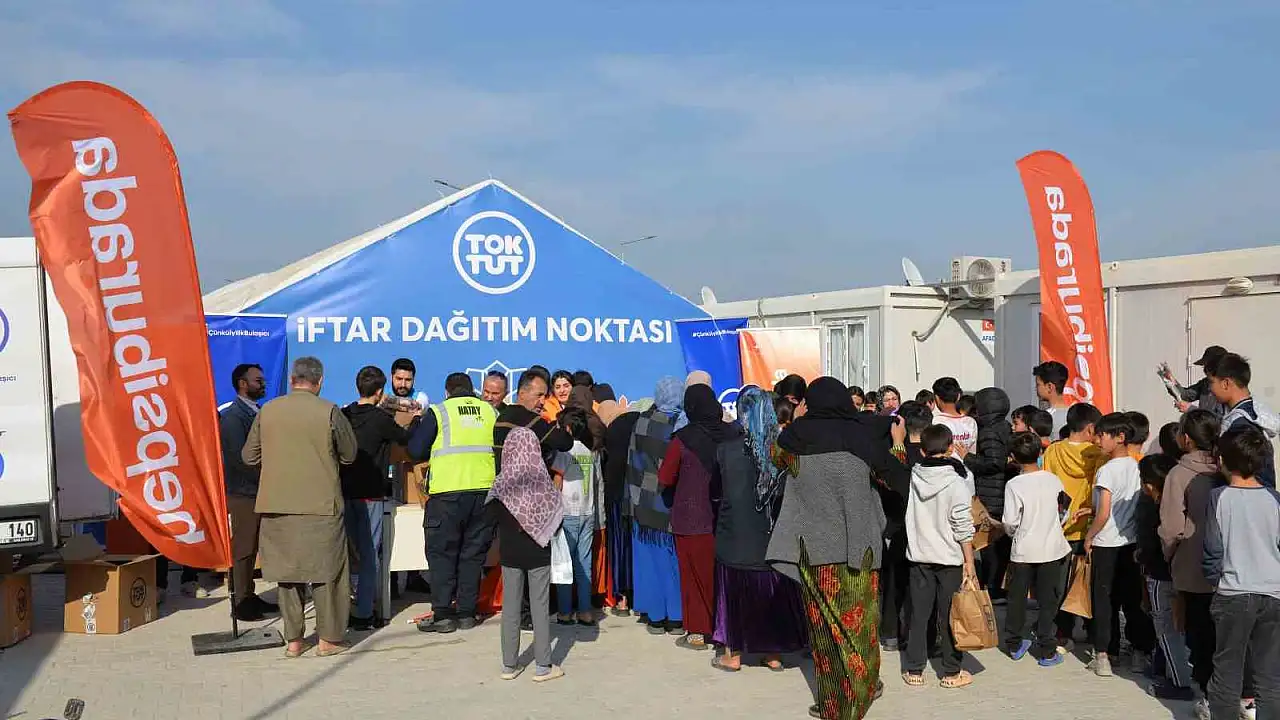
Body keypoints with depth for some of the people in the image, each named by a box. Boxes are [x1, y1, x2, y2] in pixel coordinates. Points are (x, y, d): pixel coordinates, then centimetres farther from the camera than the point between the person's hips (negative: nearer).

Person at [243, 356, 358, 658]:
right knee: (325, 571, 7)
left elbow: (249, 457, 8)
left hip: (277, 505, 3)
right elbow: (349, 455, 3)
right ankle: (329, 638, 12)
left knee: (286, 570, 11)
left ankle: (293, 640, 17)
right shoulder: (329, 412, -7)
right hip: (321, 505, -3)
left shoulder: (267, 411, 1)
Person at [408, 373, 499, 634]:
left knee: (441, 553, 6)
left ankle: (442, 615, 5)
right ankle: (466, 613, 14)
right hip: (485, 490, 3)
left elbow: (415, 450, 1)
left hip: (448, 492, -3)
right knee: (473, 554, 11)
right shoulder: (491, 411, 11)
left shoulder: (439, 412, 2)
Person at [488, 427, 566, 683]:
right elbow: (556, 515, -7)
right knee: (540, 607, 4)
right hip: (538, 551, -1)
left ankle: (509, 665, 15)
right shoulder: (543, 480, -10)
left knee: (510, 606, 9)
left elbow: (491, 516, -5)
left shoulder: (501, 483, -8)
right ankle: (542, 667, 8)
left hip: (509, 551, 1)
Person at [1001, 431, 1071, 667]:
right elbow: (1062, 513, 6)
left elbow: (1010, 522, -15)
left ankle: (1015, 645, 25)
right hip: (1051, 549, 2)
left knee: (1017, 599, 14)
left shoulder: (1014, 485, -14)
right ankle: (1047, 651, 11)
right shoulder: (1054, 480, -5)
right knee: (1047, 601, 8)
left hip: (1023, 551, -2)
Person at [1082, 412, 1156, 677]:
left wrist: (1088, 536, -4)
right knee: (1133, 599, 14)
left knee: (1104, 600, 4)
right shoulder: (1137, 467, 3)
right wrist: (1093, 511, 15)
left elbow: (1103, 515, -19)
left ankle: (1104, 656, 7)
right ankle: (1140, 653, 20)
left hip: (1107, 544, -6)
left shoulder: (1107, 470, -17)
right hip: (1132, 542, 6)